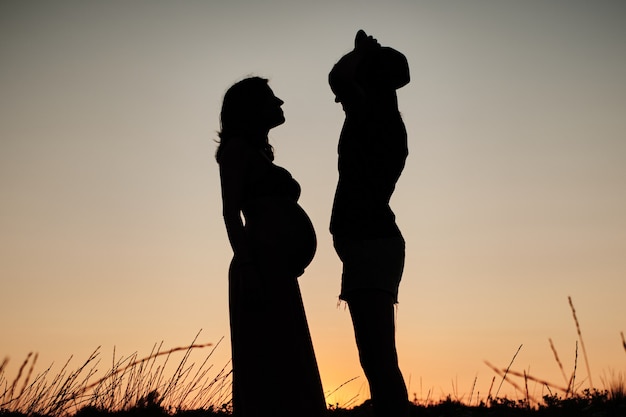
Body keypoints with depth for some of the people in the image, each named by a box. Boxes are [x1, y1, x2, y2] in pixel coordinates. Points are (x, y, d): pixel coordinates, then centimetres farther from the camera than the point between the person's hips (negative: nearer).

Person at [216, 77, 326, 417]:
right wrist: (245, 264, -20)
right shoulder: (237, 149, 3)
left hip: (277, 271, 9)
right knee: (267, 365, -14)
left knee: (287, 371, 5)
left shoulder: (259, 154, 28)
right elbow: (230, 211, -8)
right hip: (261, 265, -9)